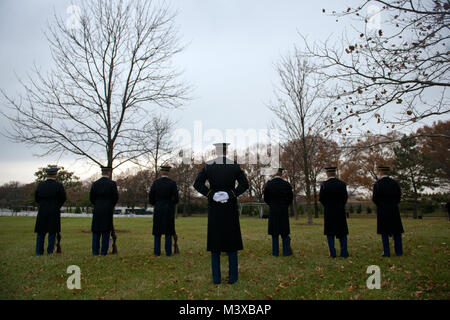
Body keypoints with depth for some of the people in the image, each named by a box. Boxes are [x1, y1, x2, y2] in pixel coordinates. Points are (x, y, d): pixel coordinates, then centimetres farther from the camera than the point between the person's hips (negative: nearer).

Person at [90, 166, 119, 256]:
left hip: (97, 211, 2)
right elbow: (116, 198, -6)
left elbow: (91, 198, 2)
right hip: (108, 211, -2)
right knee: (106, 231, 4)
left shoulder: (95, 184, 0)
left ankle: (95, 252, 11)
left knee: (96, 231, 11)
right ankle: (104, 252, 4)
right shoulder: (112, 184, -8)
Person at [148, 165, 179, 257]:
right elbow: (176, 199, -8)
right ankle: (168, 252, 6)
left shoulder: (155, 183, -3)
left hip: (158, 210, 1)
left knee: (157, 231, 9)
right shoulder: (172, 183, -6)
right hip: (169, 210, -1)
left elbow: (151, 198, -2)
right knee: (168, 231, 6)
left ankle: (157, 251, 11)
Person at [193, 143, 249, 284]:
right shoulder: (235, 165, -3)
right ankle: (232, 276, 8)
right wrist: (230, 195, -16)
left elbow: (197, 184, -12)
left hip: (214, 209, 1)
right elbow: (244, 184, -14)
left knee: (215, 241, 7)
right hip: (230, 208, 0)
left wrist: (212, 195, -12)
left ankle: (216, 277, 8)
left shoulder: (208, 165, -2)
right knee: (232, 240, 7)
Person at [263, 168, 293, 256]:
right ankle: (286, 251, 11)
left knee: (274, 232, 7)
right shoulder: (287, 184, -5)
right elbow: (290, 198, 1)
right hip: (284, 210, 0)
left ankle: (275, 252, 9)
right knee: (284, 232, 9)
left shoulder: (268, 184, -4)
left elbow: (266, 199, 2)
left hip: (273, 210, 0)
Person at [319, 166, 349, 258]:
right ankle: (344, 252, 9)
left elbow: (321, 198, -4)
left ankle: (332, 253, 4)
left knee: (330, 233, 6)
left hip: (329, 212, -2)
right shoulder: (342, 184, -3)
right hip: (341, 212, 2)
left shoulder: (324, 184, -10)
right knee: (342, 232, 11)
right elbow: (345, 197, 3)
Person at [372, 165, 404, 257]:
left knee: (384, 232, 3)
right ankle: (399, 251, 13)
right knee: (396, 231, 11)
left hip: (382, 210, -3)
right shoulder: (395, 183, 3)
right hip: (394, 209, 3)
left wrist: (376, 201, 12)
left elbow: (375, 199, -10)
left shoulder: (377, 184, -9)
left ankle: (386, 252, 2)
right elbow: (399, 197, 6)